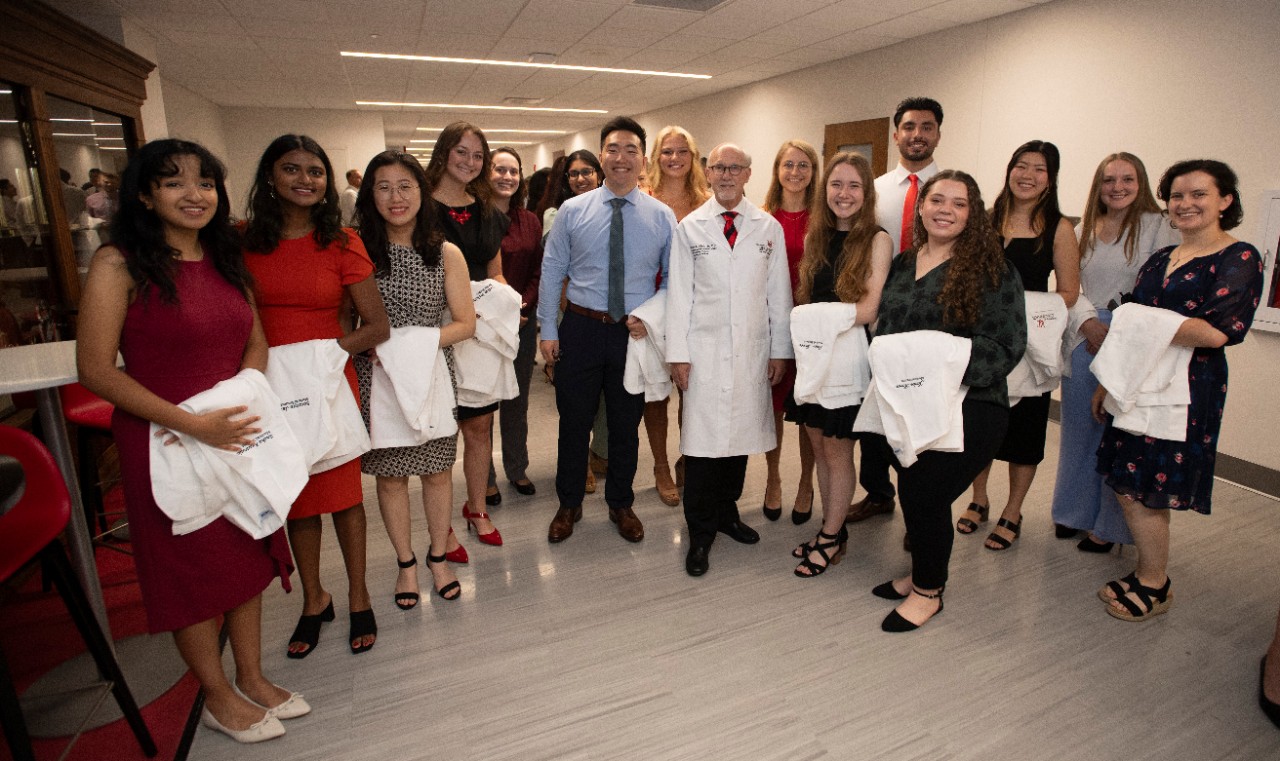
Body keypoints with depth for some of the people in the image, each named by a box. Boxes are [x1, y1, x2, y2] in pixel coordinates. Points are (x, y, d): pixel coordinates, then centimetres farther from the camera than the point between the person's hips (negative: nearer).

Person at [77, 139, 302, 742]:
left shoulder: (226, 260, 6)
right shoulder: (119, 265, -12)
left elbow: (256, 342, 11)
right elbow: (96, 370, -14)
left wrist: (239, 403, -7)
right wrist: (192, 424, -20)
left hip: (237, 436, 6)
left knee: (247, 556, 16)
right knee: (189, 567, 10)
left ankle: (251, 677, 36)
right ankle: (217, 697, 31)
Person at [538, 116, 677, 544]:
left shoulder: (662, 216, 1)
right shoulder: (572, 210, 0)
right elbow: (552, 270, 2)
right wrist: (547, 330, -2)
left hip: (635, 332, 1)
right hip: (581, 329, 0)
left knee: (626, 426, 14)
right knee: (574, 421, 11)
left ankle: (621, 505, 35)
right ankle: (569, 505, 32)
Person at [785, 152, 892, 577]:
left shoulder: (877, 240, -7)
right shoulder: (816, 238, 9)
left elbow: (868, 310, -13)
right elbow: (805, 299, 11)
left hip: (849, 355, -5)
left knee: (837, 449, 4)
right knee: (818, 444, 12)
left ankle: (832, 539, 21)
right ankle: (831, 528, 29)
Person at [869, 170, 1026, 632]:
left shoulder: (991, 269, -7)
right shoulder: (902, 265, 11)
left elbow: (1006, 345, -12)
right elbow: (884, 330, 17)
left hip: (967, 408, -5)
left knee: (924, 494, -3)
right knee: (914, 492, 13)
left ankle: (928, 590, 22)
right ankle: (924, 572, 38)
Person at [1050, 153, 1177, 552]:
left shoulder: (1157, 226, -1)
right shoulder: (1083, 230, 12)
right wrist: (1089, 323, -9)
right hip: (1085, 336, 4)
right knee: (1079, 426, 11)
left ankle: (1108, 524, 14)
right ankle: (1076, 510, 27)